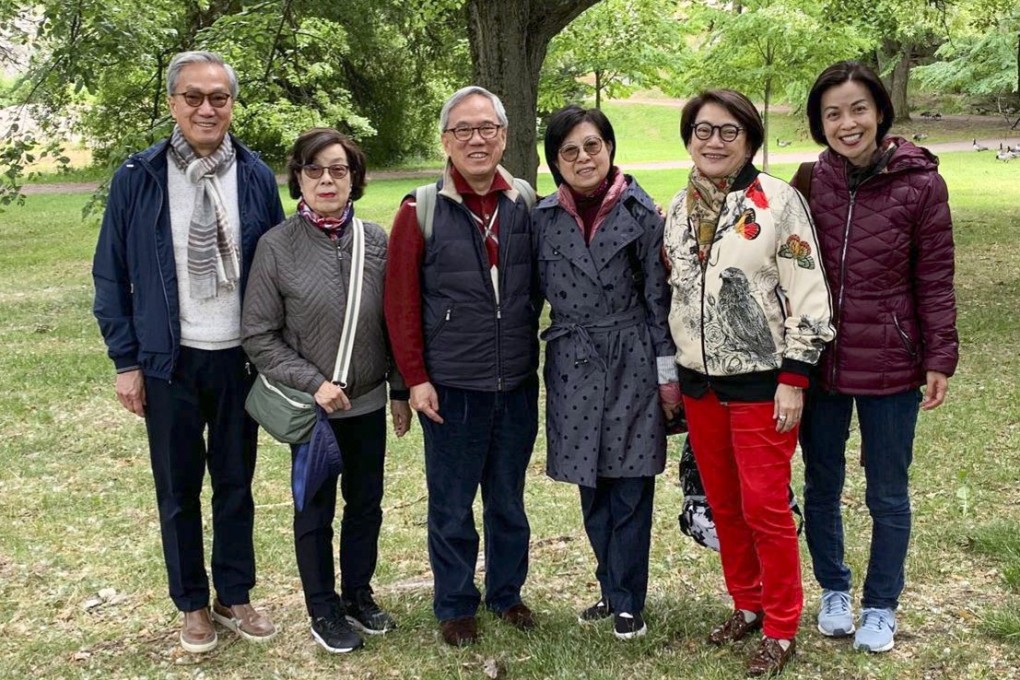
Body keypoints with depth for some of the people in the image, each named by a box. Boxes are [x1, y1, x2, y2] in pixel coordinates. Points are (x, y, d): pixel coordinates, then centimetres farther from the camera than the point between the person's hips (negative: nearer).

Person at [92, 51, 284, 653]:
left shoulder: (257, 178, -1)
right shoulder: (138, 178, -5)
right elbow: (112, 275, 0)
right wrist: (127, 361, -3)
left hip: (240, 358, 1)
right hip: (168, 361, -1)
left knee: (236, 484, 12)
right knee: (178, 489, 10)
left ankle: (235, 596, 28)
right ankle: (193, 605, 26)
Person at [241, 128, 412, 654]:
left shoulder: (376, 241, -2)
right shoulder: (276, 246, -11)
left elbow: (393, 325, 5)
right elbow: (258, 335, -8)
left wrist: (400, 392, 7)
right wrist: (312, 382, -16)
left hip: (369, 403, 3)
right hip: (312, 406, -3)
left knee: (366, 504, 16)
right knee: (316, 511, 12)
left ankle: (358, 592, 37)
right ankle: (323, 608, 30)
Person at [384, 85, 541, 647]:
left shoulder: (526, 206, 2)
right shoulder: (420, 211, -7)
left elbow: (537, 290, 11)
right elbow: (401, 302, -6)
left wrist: (528, 357, 7)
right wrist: (416, 379, -8)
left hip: (517, 386, 3)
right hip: (450, 388, -3)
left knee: (508, 500, 16)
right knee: (451, 505, 9)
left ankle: (507, 592, 34)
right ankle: (454, 605, 26)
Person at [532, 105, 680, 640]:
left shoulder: (640, 212, -4)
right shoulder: (543, 218, 3)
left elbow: (658, 296, -2)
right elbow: (534, 292, 9)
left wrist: (668, 373, -3)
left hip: (631, 364, -3)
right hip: (573, 366, 3)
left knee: (630, 487, 2)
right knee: (592, 489, 11)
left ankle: (627, 601, 16)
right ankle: (613, 589, 27)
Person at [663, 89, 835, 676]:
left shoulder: (779, 200, -10)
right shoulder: (679, 209, 8)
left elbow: (808, 296, -12)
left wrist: (793, 380, -15)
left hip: (761, 380, -6)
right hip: (700, 381, 6)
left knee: (765, 508, -1)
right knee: (724, 504, 14)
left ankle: (781, 630, 14)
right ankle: (746, 605, 31)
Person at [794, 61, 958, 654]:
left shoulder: (920, 184, -10)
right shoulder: (811, 183, -2)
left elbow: (935, 280, -5)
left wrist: (940, 360, -6)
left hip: (890, 364, -2)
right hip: (819, 361, 3)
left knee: (888, 494, 12)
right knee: (822, 487, 15)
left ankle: (881, 606, 31)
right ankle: (834, 590, 37)